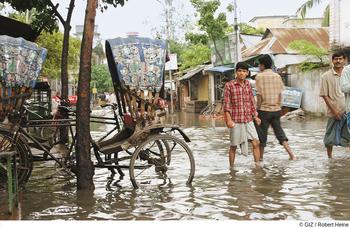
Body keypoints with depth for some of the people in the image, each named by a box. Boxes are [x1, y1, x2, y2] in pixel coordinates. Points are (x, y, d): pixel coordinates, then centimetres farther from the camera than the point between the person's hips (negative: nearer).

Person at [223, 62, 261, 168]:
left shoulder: (248, 85, 8)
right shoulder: (229, 85, -6)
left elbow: (252, 102, 16)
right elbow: (226, 104, -9)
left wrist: (255, 116, 15)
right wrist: (228, 119, -16)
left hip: (248, 120, 4)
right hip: (236, 121, -4)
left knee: (256, 143, -3)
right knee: (233, 146, 6)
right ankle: (231, 167, 20)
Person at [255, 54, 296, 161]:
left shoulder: (259, 76, -9)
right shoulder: (277, 76, 5)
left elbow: (259, 95, -11)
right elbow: (280, 94, 7)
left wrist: (257, 109, -4)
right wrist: (279, 106, 17)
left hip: (264, 109, -4)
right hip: (276, 109, 4)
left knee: (262, 133, 7)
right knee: (279, 130, 13)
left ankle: (261, 156, 17)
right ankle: (291, 154, 4)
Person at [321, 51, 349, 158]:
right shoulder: (326, 76, -5)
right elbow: (324, 95, -6)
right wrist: (334, 110, -12)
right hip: (334, 112, -3)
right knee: (331, 137, 5)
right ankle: (330, 157, 21)